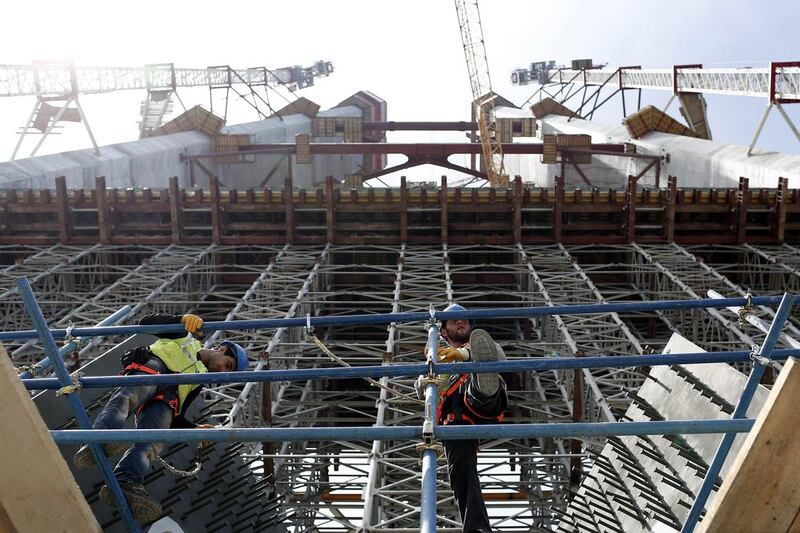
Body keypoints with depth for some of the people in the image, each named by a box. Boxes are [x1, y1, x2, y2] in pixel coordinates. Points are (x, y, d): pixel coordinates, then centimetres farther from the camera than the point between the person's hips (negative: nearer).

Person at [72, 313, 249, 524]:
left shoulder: (198, 381, 37)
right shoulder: (187, 336, 31)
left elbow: (176, 419, 26)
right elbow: (145, 322, 15)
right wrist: (182, 319, 0)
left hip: (164, 400, 3)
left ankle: (125, 483, -53)